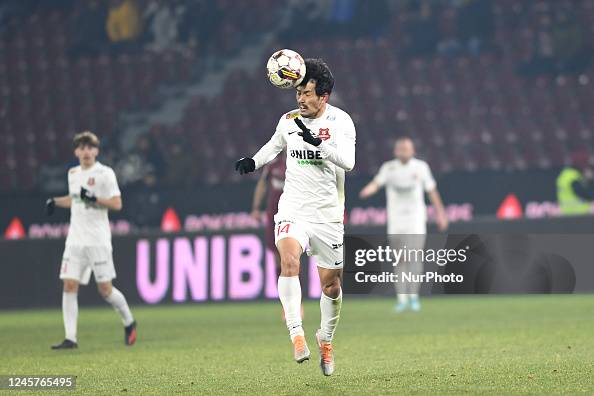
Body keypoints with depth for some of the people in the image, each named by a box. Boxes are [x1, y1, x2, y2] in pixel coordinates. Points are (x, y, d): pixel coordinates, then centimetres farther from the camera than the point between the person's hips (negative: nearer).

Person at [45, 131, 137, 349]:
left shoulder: (105, 173, -6)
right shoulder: (73, 174, 13)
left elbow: (117, 203, -10)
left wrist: (94, 199, -22)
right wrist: (55, 201, 11)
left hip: (98, 240, -5)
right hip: (75, 239, 5)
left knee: (105, 289, -3)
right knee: (69, 285, -6)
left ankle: (129, 322, 22)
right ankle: (70, 337, -6)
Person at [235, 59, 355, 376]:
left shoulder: (339, 121, -8)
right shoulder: (289, 121, 4)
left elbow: (348, 161, -24)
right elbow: (274, 145, 27)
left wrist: (318, 143, -35)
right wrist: (253, 162, 10)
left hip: (328, 214, -1)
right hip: (293, 210, 1)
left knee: (331, 282, 7)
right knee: (289, 260, -27)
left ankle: (325, 338, 33)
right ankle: (296, 334, -31)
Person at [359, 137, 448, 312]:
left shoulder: (420, 167, 4)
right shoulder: (389, 168, 3)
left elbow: (432, 190, 11)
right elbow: (376, 183, -12)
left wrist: (440, 213, 13)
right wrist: (367, 191, -34)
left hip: (416, 220, -1)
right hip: (395, 221, 1)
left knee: (414, 257, -13)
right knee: (400, 260, 4)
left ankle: (413, 296, -3)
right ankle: (402, 299, 9)